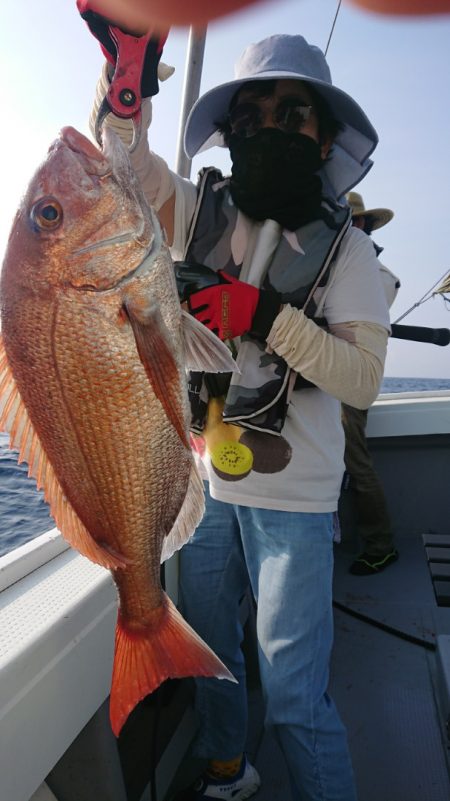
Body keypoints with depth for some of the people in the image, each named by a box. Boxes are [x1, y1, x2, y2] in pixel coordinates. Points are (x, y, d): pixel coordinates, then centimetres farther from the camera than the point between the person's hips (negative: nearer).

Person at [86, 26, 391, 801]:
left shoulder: (344, 247, -5)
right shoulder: (200, 215, 4)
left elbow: (363, 379, -12)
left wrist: (267, 317, -22)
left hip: (292, 494, -4)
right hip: (202, 478, 4)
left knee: (293, 692, 2)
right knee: (206, 649, 22)